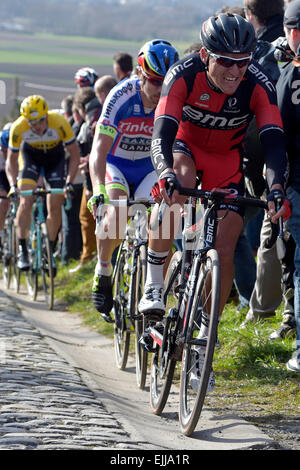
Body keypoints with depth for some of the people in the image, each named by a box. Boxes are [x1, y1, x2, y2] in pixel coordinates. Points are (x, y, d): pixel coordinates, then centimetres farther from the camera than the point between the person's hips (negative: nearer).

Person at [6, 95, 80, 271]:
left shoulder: (60, 123, -35)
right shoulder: (18, 128, -32)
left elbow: (75, 154, -22)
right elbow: (11, 160, -17)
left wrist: (69, 182, -30)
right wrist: (13, 185, -31)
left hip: (55, 156, 0)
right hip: (30, 155, 0)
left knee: (55, 206, -6)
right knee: (26, 201, -18)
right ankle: (22, 250, -10)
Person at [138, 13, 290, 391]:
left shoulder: (258, 86, -27)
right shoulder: (184, 75, -30)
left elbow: (273, 140, -34)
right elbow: (161, 134, -38)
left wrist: (276, 187, -52)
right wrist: (167, 175, -57)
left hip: (226, 161, 1)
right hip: (186, 145, -1)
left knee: (224, 251, -9)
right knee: (180, 180, -38)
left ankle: (202, 344, 7)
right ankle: (154, 284, -23)